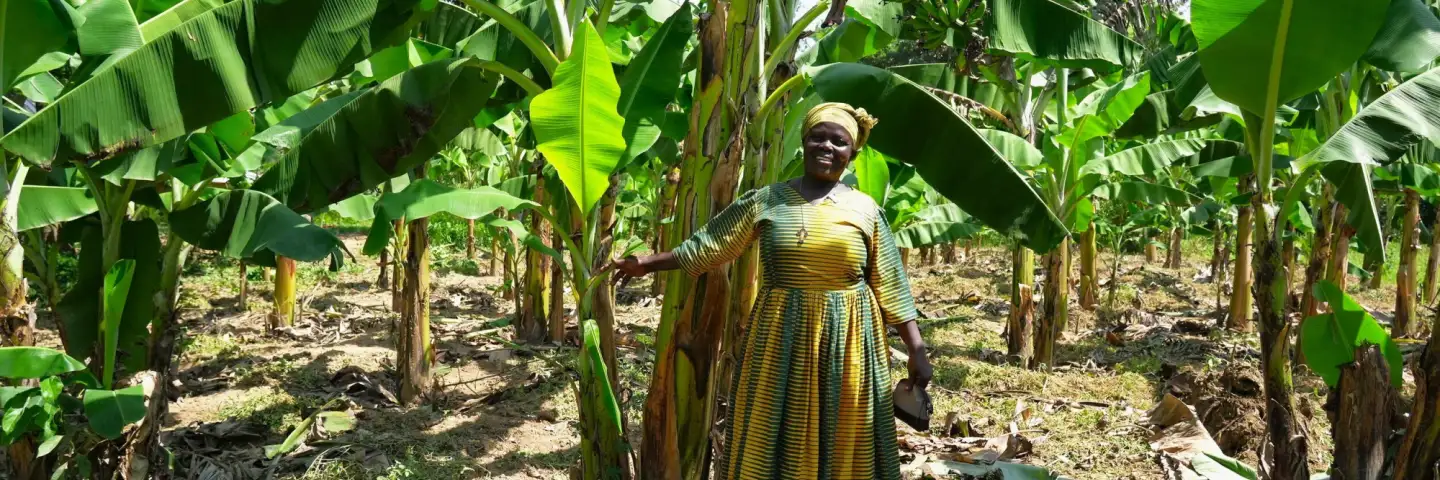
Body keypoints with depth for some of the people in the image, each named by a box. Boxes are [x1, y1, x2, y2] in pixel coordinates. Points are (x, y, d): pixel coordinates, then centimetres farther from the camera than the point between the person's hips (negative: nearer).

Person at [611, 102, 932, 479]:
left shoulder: (866, 209, 1)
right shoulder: (767, 200, 2)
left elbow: (890, 286, 3)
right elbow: (709, 246, 6)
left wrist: (917, 349, 0)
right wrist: (648, 263, 4)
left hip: (846, 343, 0)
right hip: (779, 338, 1)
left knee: (842, 445, 7)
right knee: (773, 440, 7)